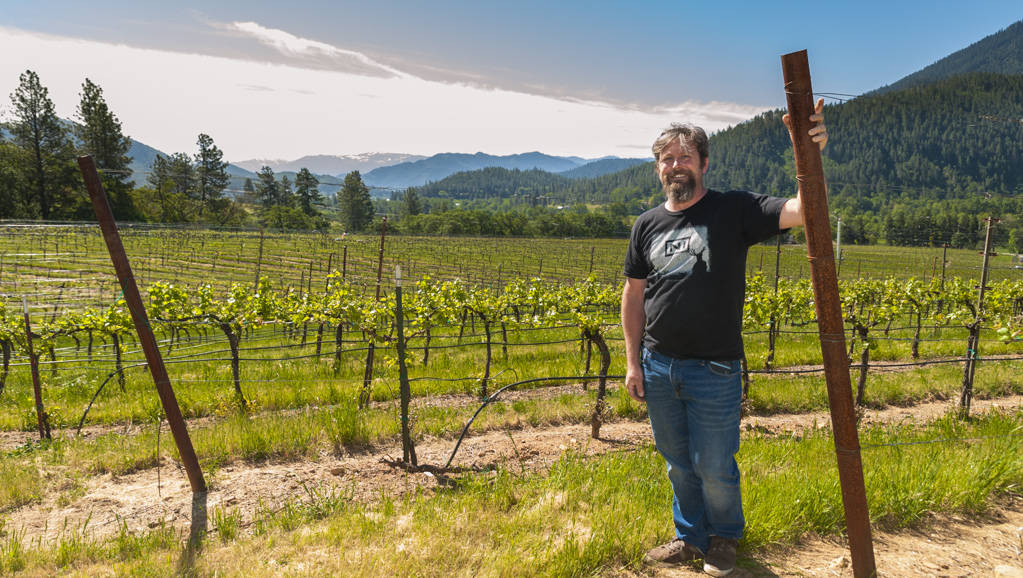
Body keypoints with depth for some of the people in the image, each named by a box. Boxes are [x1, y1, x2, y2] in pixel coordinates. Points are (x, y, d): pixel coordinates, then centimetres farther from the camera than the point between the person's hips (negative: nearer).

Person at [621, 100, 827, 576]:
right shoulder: (647, 225, 5)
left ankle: (724, 538, 38)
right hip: (658, 367, 4)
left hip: (713, 370, -4)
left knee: (714, 468, 9)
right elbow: (633, 295, 9)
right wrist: (633, 362, 6)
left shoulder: (734, 210, -6)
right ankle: (691, 538, 41)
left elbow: (801, 211, -19)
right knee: (677, 462, 18)